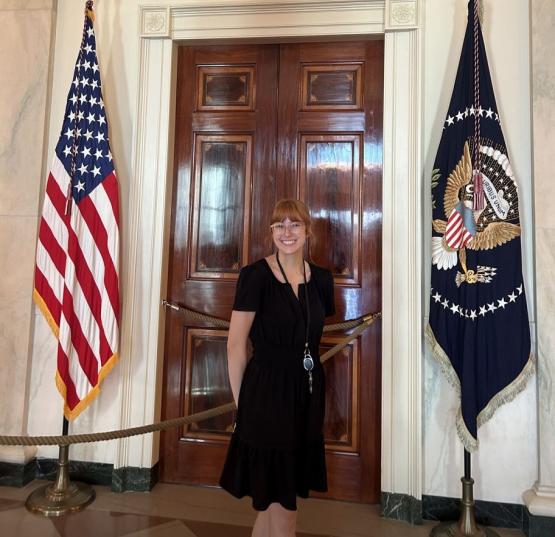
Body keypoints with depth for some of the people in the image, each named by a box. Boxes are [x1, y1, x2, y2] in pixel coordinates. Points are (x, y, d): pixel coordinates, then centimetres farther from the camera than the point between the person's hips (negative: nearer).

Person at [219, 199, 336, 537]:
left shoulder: (321, 278, 4)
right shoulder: (255, 275, -12)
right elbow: (236, 346, -10)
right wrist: (242, 403, -7)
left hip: (308, 396, 5)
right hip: (267, 394, -5)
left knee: (271, 502, 21)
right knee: (282, 509, 8)